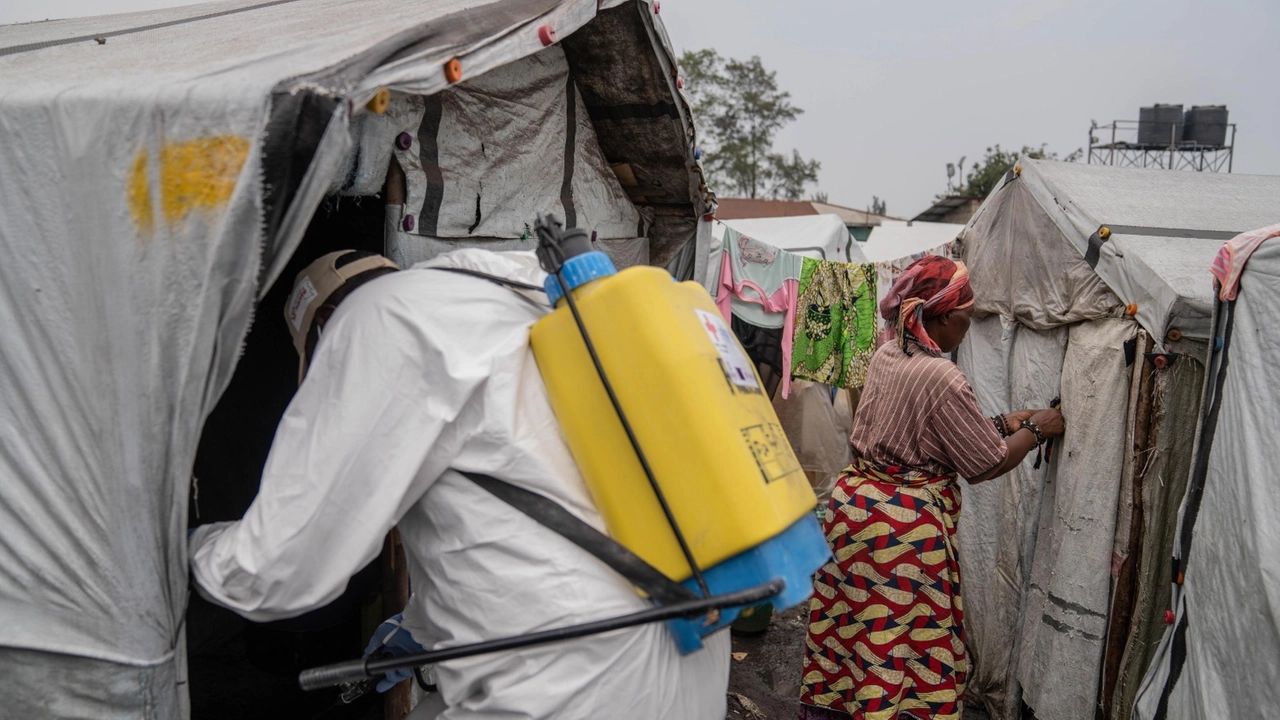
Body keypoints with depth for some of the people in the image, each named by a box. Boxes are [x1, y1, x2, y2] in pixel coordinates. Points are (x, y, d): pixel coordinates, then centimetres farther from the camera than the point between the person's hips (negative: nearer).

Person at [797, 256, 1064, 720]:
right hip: (907, 523, -8)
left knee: (848, 627, 18)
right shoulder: (941, 378, -20)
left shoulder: (887, 355, 4)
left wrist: (1005, 422, 16)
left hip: (854, 503, 8)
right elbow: (987, 464, -10)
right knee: (904, 644, 7)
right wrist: (1034, 430, 5)